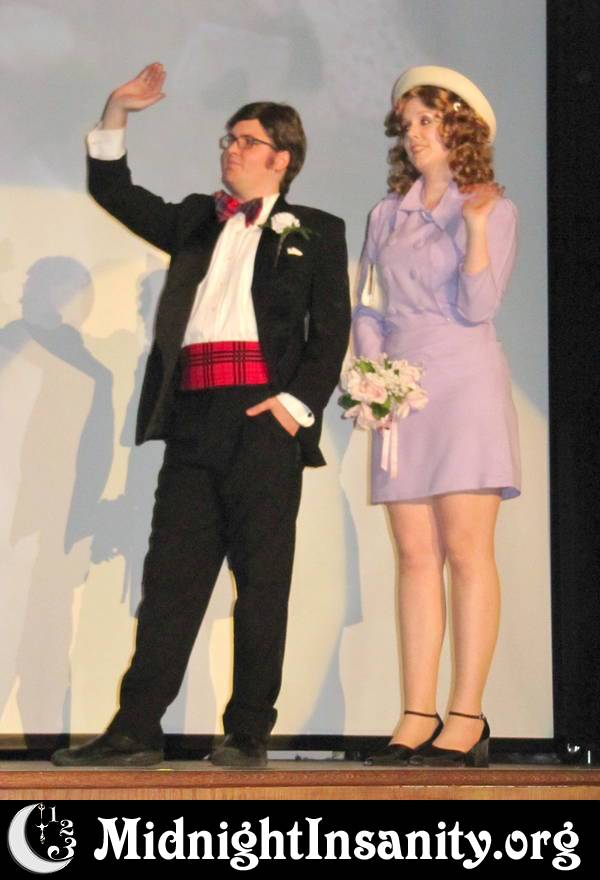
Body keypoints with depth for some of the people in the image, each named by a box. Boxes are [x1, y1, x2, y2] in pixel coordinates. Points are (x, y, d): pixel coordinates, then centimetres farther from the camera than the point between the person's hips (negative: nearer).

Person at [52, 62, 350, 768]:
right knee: (170, 578, 2)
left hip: (261, 424, -4)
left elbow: (331, 330, 3)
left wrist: (298, 404, -10)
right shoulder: (195, 221, 23)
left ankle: (248, 733, 5)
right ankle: (136, 730, 3)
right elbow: (114, 194, 23)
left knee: (262, 584, -1)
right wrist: (116, 115, 10)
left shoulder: (315, 233, 10)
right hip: (192, 419, 4)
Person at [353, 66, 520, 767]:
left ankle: (466, 718, -8)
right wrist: (372, 369, -1)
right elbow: (367, 309, 16)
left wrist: (476, 226, -17)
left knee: (465, 550, -9)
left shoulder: (493, 209, 3)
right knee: (415, 556, 1)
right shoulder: (387, 214, 16)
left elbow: (476, 307, -7)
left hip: (464, 386, -4)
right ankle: (418, 719, 1)